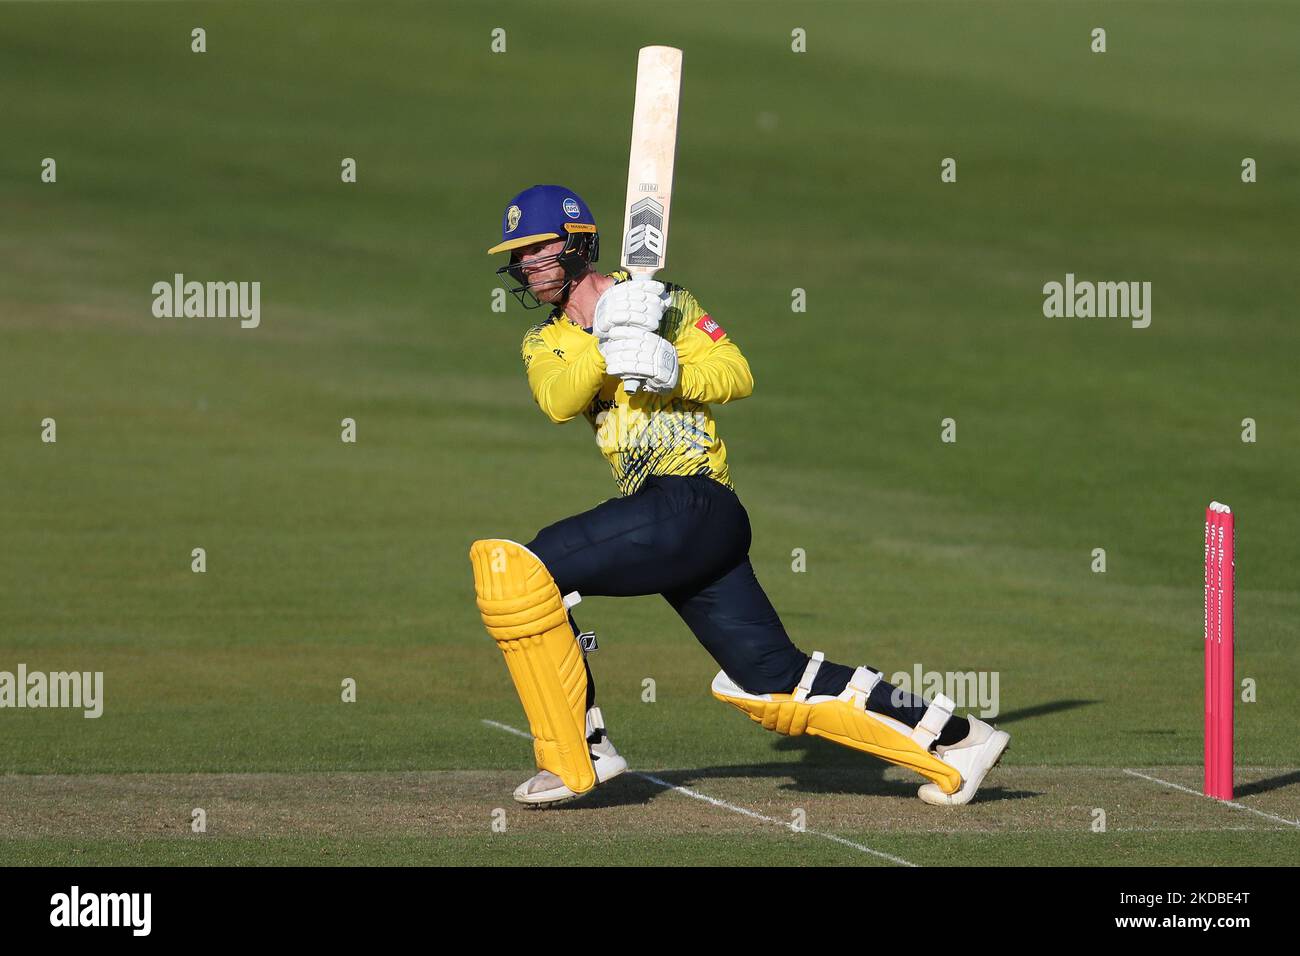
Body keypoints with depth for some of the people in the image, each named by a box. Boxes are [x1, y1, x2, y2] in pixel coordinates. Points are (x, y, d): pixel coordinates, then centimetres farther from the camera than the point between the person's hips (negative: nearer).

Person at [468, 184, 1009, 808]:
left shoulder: (658, 300, 2)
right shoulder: (543, 343, 18)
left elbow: (737, 376, -7)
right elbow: (557, 401, -5)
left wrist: (675, 371, -25)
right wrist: (606, 345, -22)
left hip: (690, 503, -8)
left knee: (512, 570, -17)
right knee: (776, 683, 5)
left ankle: (576, 756, -11)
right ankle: (955, 741, 11)